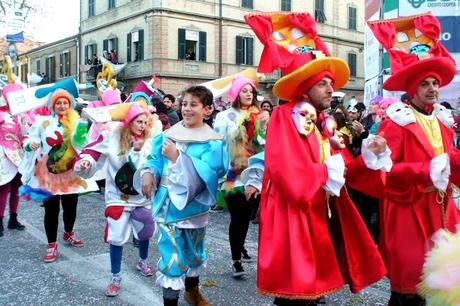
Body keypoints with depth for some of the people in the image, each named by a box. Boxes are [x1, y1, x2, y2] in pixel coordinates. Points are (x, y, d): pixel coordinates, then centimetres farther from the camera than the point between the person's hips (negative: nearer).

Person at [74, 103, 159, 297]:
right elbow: (93, 150, -10)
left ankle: (143, 261, 48)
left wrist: (138, 150, -26)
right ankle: (115, 277, 14)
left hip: (142, 196, 3)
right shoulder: (112, 137, -11)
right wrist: (85, 161, -30)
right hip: (118, 196, -3)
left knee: (145, 231, 19)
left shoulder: (148, 142, -7)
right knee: (116, 237, -3)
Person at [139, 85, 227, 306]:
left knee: (194, 251, 19)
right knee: (172, 255, -5)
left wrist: (177, 157, -28)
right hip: (167, 203, 1)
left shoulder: (211, 143, -8)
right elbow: (156, 159, 11)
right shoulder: (170, 134, 3)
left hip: (193, 204, 0)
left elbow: (205, 174, -21)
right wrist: (148, 172, -11)